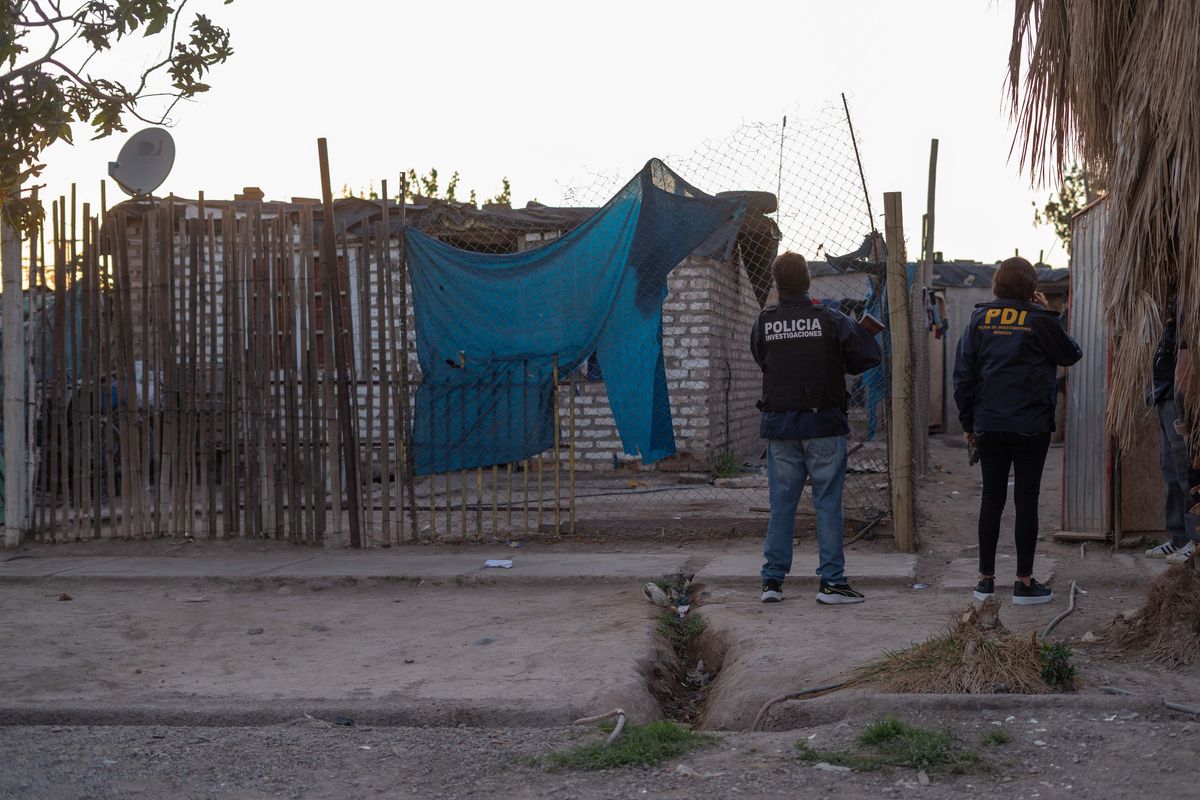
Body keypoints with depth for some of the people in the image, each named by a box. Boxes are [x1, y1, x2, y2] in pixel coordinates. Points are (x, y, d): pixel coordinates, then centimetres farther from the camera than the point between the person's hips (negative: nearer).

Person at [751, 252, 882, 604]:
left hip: (779, 425, 3)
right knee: (828, 503, 3)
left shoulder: (763, 323, -1)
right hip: (823, 424, -3)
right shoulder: (831, 320, -8)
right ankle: (831, 581, 3)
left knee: (781, 504, 9)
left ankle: (772, 580, 10)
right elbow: (868, 357, -5)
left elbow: (762, 361, 8)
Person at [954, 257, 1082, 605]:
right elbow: (1071, 354, 8)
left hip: (988, 426, 3)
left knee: (991, 498, 10)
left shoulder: (979, 318, 2)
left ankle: (985, 578, 13)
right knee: (1026, 499, 3)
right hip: (1031, 427, -3)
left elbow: (963, 373, 3)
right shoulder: (1039, 320, -7)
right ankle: (1024, 582, 5)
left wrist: (968, 422, 11)